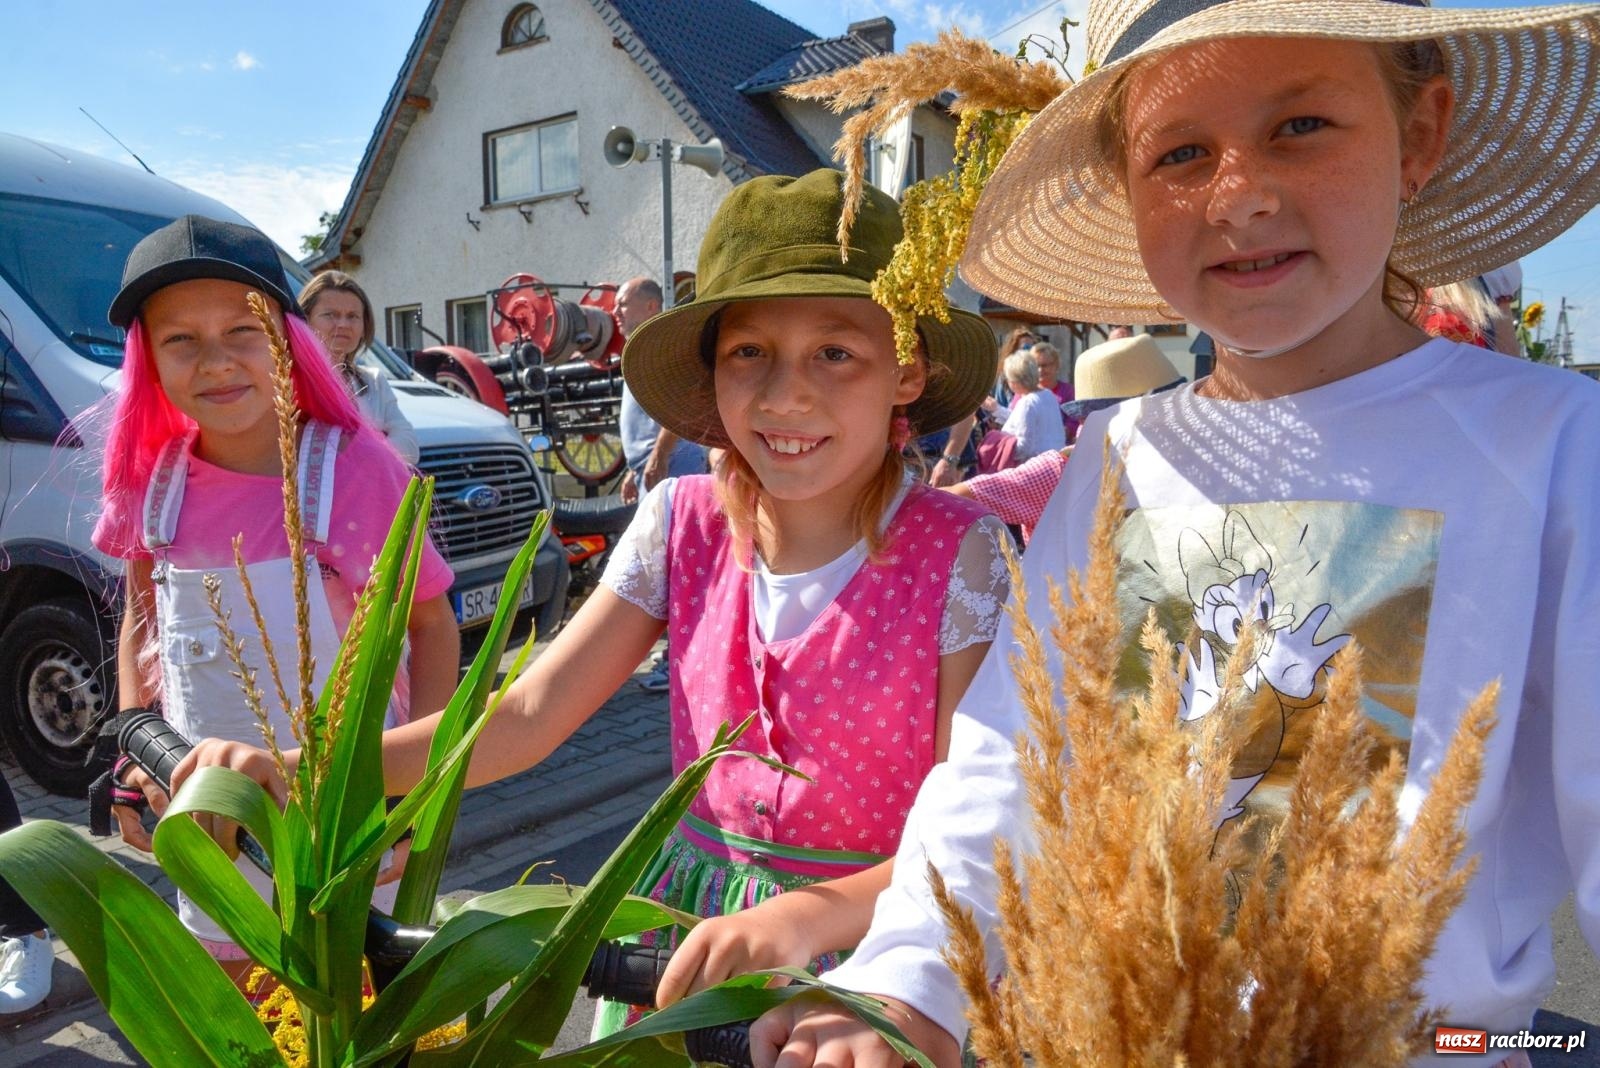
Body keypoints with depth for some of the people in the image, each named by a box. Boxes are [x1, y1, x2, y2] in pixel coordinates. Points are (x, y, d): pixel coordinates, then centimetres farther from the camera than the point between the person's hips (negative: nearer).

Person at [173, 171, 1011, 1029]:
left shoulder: (956, 554, -18)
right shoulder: (683, 523, -7)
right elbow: (528, 714, -10)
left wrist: (811, 915, -34)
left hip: (864, 941, -2)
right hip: (688, 930, 3)